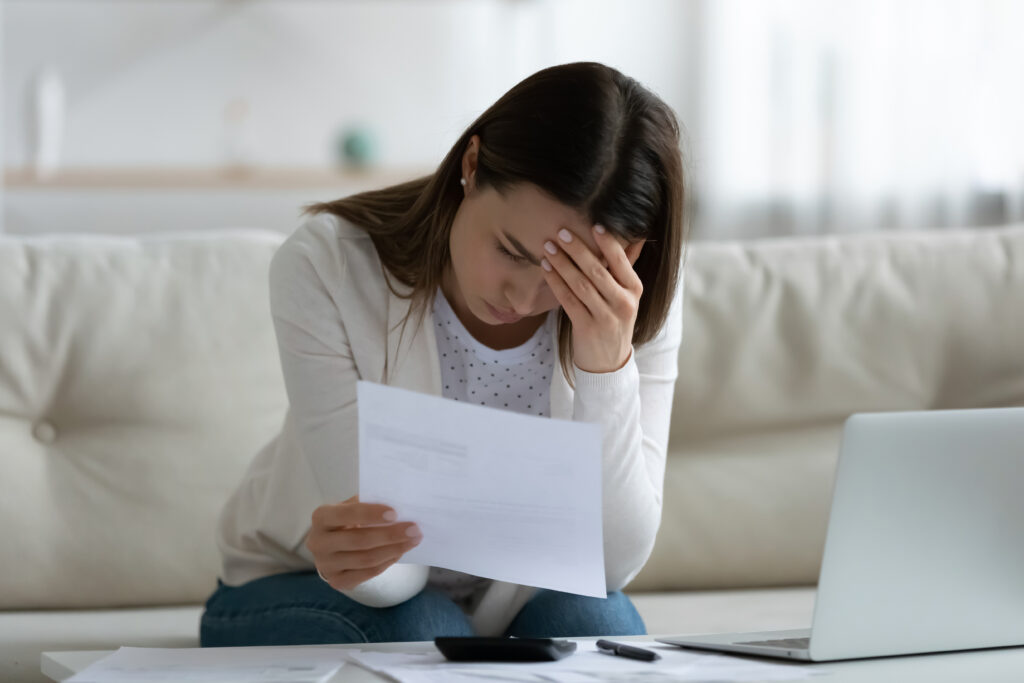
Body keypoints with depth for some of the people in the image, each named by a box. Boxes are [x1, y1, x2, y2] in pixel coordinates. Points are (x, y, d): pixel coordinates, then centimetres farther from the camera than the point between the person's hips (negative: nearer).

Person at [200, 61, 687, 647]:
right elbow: (390, 576, -26)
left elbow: (614, 562, -24)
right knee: (419, 633, -32)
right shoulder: (325, 268, -25)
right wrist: (350, 545, -51)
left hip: (515, 599, 2)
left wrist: (607, 366, -37)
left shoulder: (638, 303, -18)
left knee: (591, 619, -29)